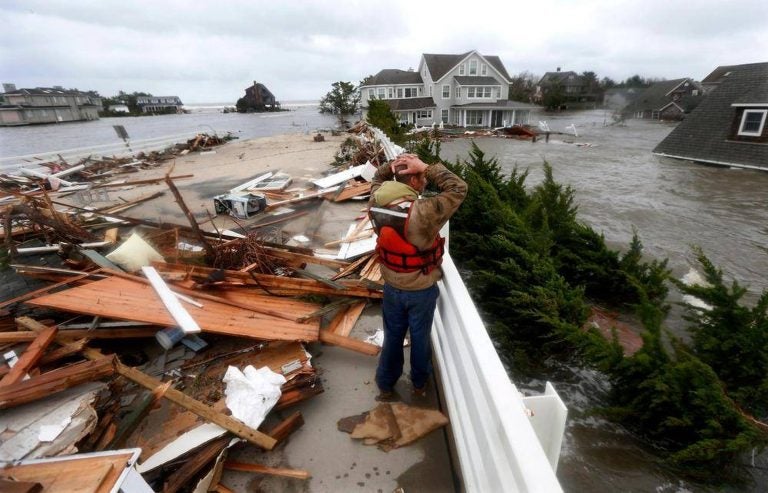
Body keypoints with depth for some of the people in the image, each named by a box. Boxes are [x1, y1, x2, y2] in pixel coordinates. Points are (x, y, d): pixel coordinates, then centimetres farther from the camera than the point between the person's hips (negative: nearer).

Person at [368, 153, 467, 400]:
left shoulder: (376, 204, -14)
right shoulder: (422, 213, -32)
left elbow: (377, 179, 9)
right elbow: (458, 188, -23)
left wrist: (391, 164, -8)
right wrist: (426, 168, -23)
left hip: (391, 287, 4)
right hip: (421, 290, -4)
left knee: (392, 337, 22)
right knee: (420, 337, 20)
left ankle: (386, 386, 39)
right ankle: (419, 383, 43)